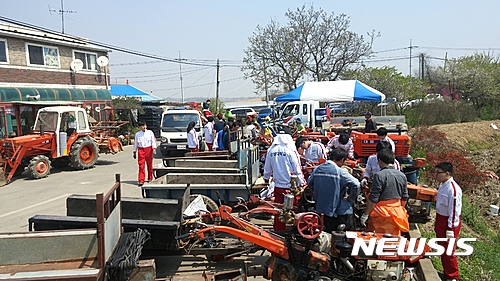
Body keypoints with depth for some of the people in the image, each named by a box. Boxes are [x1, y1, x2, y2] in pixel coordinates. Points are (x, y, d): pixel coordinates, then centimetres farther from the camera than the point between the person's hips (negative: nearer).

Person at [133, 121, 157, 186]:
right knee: (141, 165, -6)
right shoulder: (137, 134, 11)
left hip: (149, 149, 0)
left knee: (149, 165, 8)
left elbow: (153, 141, 0)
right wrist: (134, 152, 14)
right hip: (141, 150, 0)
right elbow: (135, 143, 16)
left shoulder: (150, 132, 6)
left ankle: (150, 178, 23)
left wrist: (154, 149, -11)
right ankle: (141, 180, -6)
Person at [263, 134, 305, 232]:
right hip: (290, 186, -4)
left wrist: (266, 178, 30)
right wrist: (301, 182, 2)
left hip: (278, 185, 4)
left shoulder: (271, 151, 1)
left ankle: (278, 229, 22)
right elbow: (297, 169, -9)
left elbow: (267, 168, 12)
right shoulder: (291, 151, -12)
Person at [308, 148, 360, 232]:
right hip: (341, 210, -6)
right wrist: (350, 199, -7)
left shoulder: (317, 169, 0)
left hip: (323, 208, 6)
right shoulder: (340, 171, -16)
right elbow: (356, 184, -21)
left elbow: (309, 182, 13)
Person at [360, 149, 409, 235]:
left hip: (382, 214, -6)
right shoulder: (402, 175, 4)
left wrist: (365, 215, -8)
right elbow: (405, 198, 12)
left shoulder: (379, 175, -15)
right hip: (397, 214, 6)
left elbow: (373, 199, -16)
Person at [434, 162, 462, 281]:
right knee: (442, 249, 21)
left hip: (449, 222, -9)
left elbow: (454, 211, -22)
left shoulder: (453, 189, -26)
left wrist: (450, 229, -19)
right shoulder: (442, 184, 3)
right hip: (440, 220, 9)